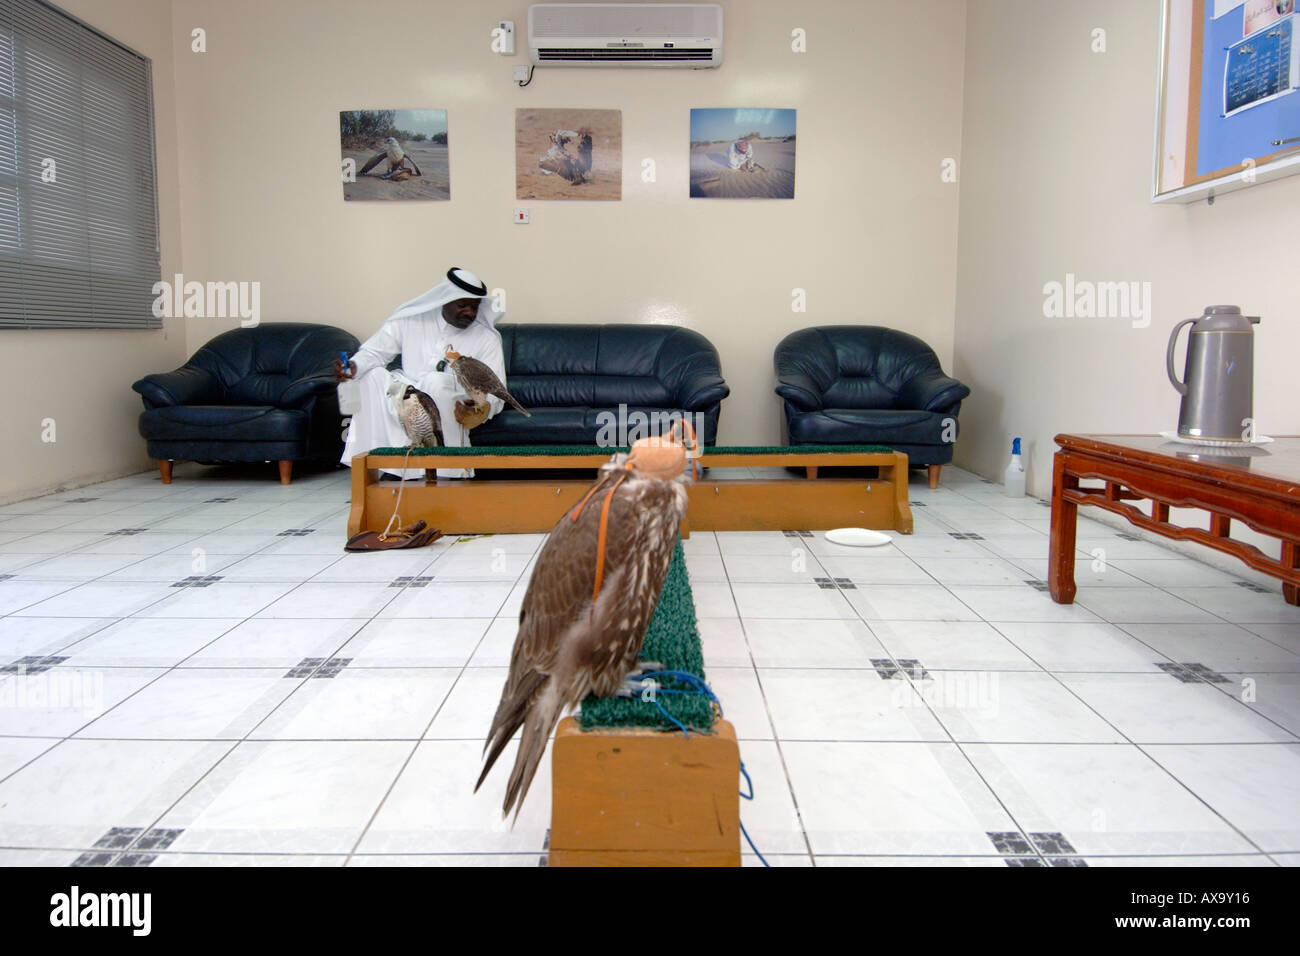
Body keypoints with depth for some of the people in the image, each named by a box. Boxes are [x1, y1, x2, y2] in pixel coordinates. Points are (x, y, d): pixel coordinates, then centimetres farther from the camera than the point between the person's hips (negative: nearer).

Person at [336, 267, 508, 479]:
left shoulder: (487, 338, 1)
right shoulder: (410, 321, 5)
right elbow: (374, 351, 6)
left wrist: (480, 406, -29)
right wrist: (354, 365, -18)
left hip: (452, 408, -2)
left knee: (437, 381, -33)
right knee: (373, 375, -21)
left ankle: (440, 473, -31)